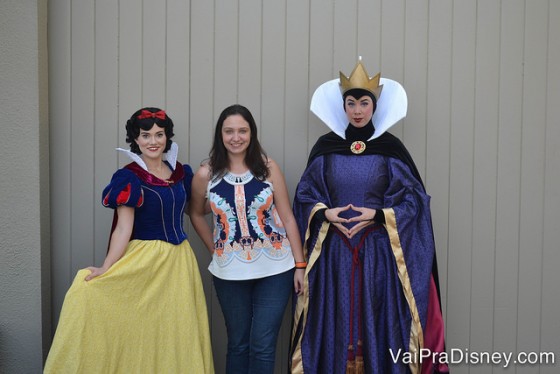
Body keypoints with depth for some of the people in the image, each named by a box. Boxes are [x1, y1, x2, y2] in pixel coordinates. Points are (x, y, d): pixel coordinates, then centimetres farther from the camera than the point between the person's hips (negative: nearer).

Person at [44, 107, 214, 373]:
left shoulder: (181, 172, 8)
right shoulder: (129, 178, -7)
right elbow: (123, 228, -12)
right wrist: (105, 269, -20)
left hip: (180, 261, 5)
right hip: (145, 260, -4)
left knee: (177, 332, 8)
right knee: (143, 330, 0)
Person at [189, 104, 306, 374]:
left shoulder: (268, 168, -4)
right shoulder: (206, 174, -3)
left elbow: (287, 218, -2)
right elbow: (196, 215, 14)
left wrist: (300, 264, -4)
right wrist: (215, 250, 7)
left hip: (275, 268, -1)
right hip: (230, 272, 1)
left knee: (262, 346, 2)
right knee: (238, 344, 15)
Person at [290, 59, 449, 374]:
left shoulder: (390, 147, 0)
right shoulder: (326, 147, 5)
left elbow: (413, 198, -1)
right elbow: (305, 194, 8)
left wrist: (378, 215, -14)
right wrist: (325, 213, -11)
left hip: (380, 251, -1)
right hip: (334, 251, 2)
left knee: (379, 321, 2)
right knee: (334, 322, 5)